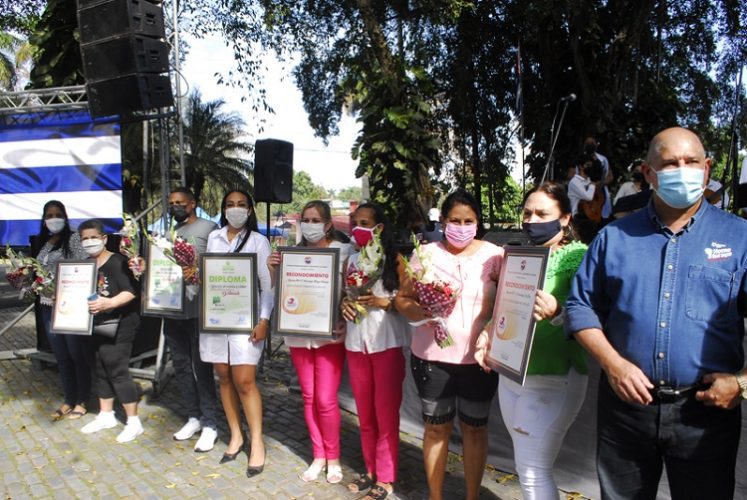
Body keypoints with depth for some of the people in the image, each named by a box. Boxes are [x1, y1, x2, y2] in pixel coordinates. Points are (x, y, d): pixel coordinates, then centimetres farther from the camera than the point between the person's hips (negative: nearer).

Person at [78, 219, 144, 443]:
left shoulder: (117, 262, -15)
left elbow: (131, 292, -24)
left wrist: (108, 303, -36)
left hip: (119, 325, -8)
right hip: (96, 325, 8)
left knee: (117, 371, -5)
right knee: (99, 369, 17)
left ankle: (134, 421, 6)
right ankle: (106, 415, 33)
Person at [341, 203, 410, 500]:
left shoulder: (394, 259, -4)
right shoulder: (350, 260, 10)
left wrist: (383, 301, -21)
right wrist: (343, 305, -5)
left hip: (387, 342, -5)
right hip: (356, 342, 5)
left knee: (386, 412, 4)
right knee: (364, 412, 14)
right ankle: (371, 469, 29)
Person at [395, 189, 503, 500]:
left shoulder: (494, 255, -2)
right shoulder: (426, 253, -1)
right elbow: (402, 299, 1)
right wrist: (421, 311, -18)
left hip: (479, 359, 0)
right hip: (432, 357, 0)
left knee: (474, 429, 14)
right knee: (436, 428, 14)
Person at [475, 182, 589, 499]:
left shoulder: (577, 255, -11)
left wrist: (556, 313, -39)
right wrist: (487, 334, 0)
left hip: (552, 379, -7)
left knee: (533, 472, -2)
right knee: (525, 466, 19)